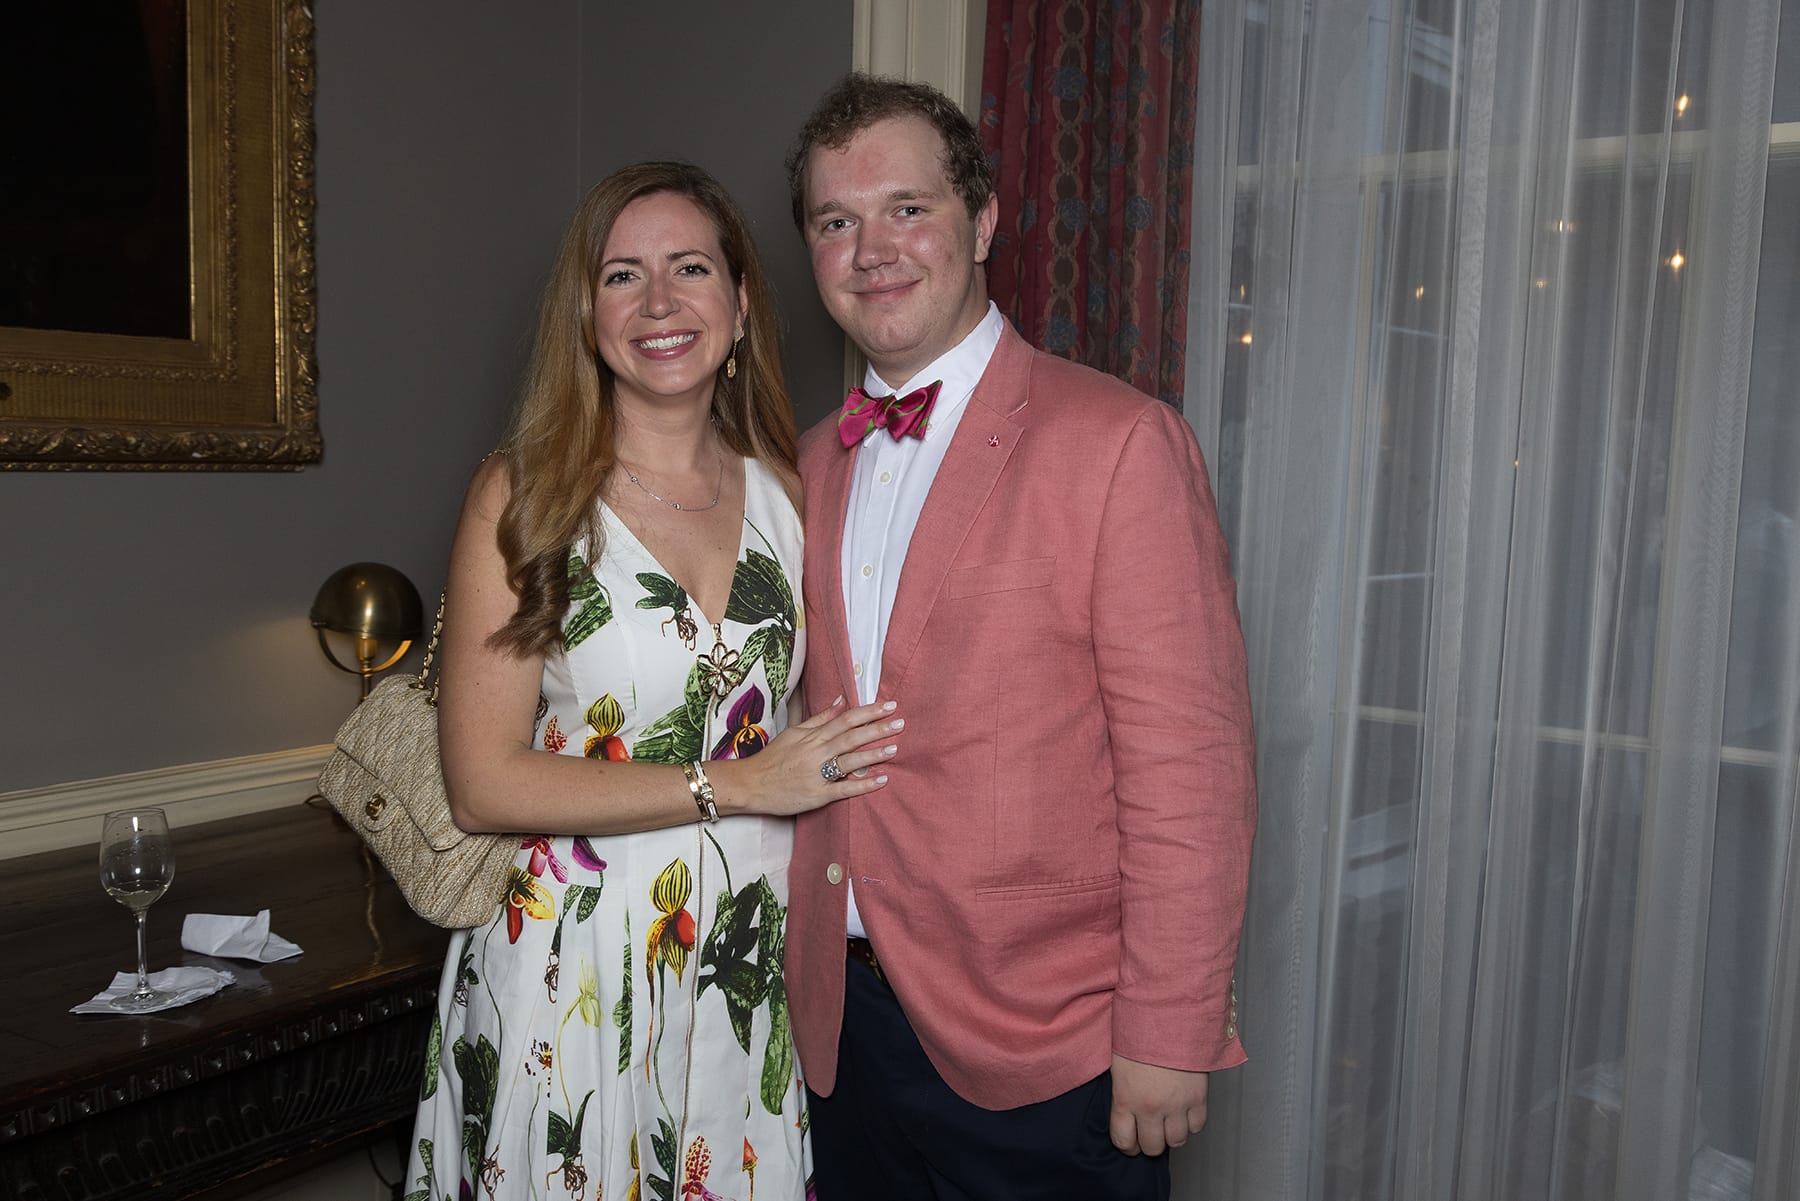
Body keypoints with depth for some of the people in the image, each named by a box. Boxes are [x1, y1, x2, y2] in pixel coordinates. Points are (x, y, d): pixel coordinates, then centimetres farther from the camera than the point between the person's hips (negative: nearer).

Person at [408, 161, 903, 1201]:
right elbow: (484, 785, -12)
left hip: (750, 959, 4)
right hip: (573, 969, -3)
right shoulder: (524, 496, -8)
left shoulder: (785, 492, 4)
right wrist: (735, 783, -15)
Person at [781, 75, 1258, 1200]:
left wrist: (1167, 1041, -14)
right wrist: (806, 962, 10)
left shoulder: (1120, 442, -14)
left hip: (1044, 1049, -5)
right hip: (846, 1021, 6)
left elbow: (1190, 770, -15)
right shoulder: (822, 462, 8)